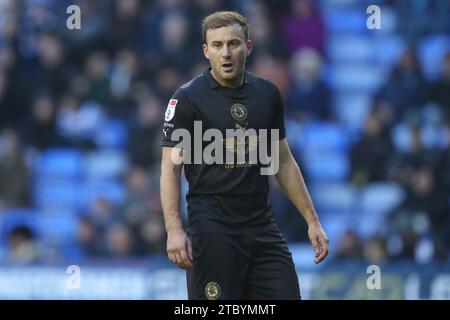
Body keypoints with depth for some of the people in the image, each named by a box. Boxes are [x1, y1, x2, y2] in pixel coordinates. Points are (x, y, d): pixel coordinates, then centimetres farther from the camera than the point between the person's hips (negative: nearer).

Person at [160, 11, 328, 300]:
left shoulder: (268, 94, 8)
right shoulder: (188, 98, -6)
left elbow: (283, 162, 16)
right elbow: (171, 167, -9)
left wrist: (312, 220, 12)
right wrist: (175, 230, -21)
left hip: (263, 228, 5)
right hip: (213, 230, -5)